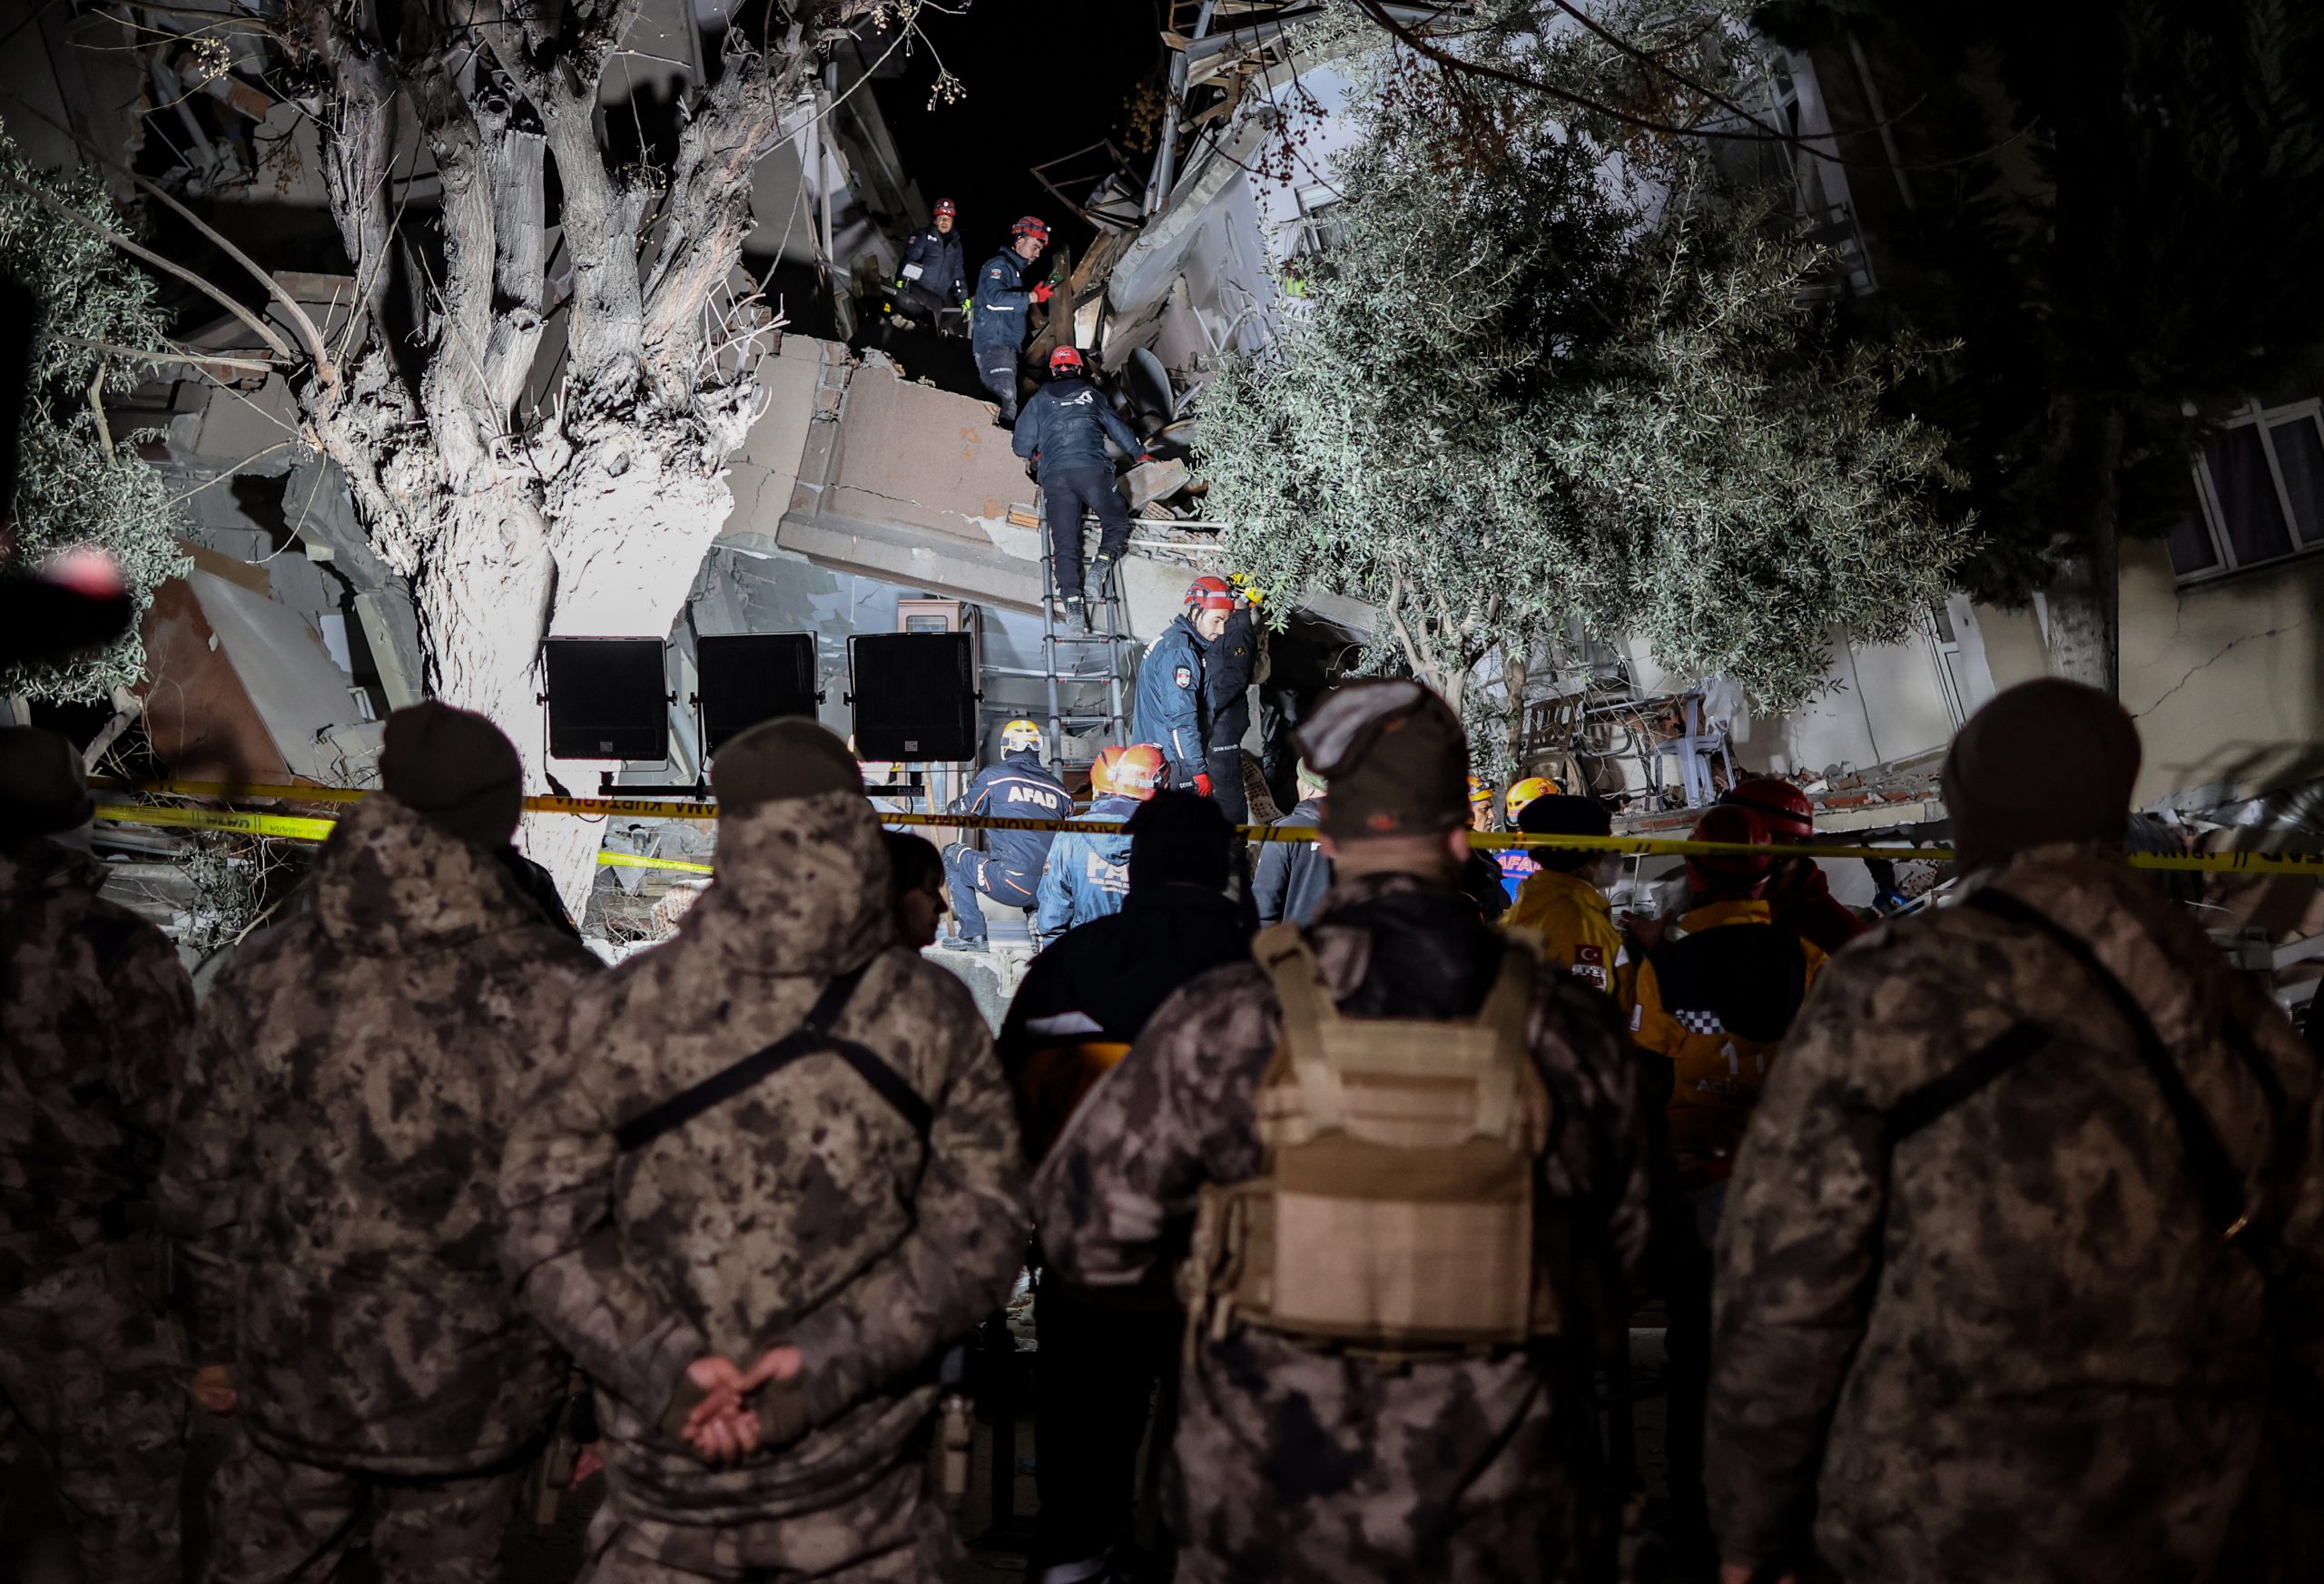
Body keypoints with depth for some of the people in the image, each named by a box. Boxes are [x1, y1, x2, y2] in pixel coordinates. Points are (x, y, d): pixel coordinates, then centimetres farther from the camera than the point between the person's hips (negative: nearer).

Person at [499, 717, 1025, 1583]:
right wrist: (825, 1361, -11)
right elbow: (978, 1231, -8)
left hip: (666, 1473, 0)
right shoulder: (932, 1015, -6)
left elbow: (543, 1220, -6)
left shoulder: (623, 1007, -8)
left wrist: (665, 1366, -10)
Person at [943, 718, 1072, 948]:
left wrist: (954, 807, 39)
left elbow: (963, 812, 16)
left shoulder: (994, 775, 2)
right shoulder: (1059, 788, 14)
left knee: (952, 855, 17)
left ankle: (972, 934, 12)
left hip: (1013, 886, -5)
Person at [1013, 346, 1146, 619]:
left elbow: (1021, 445, 14)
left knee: (1065, 540, 1)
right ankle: (1100, 566, -12)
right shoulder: (1093, 396, 16)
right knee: (1117, 521, 14)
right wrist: (1140, 451, 41)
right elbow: (1119, 430, 23)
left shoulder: (1039, 401, 16)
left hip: (1054, 477, 1)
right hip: (1092, 470, -1)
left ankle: (1070, 596, -15)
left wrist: (1035, 457, 37)